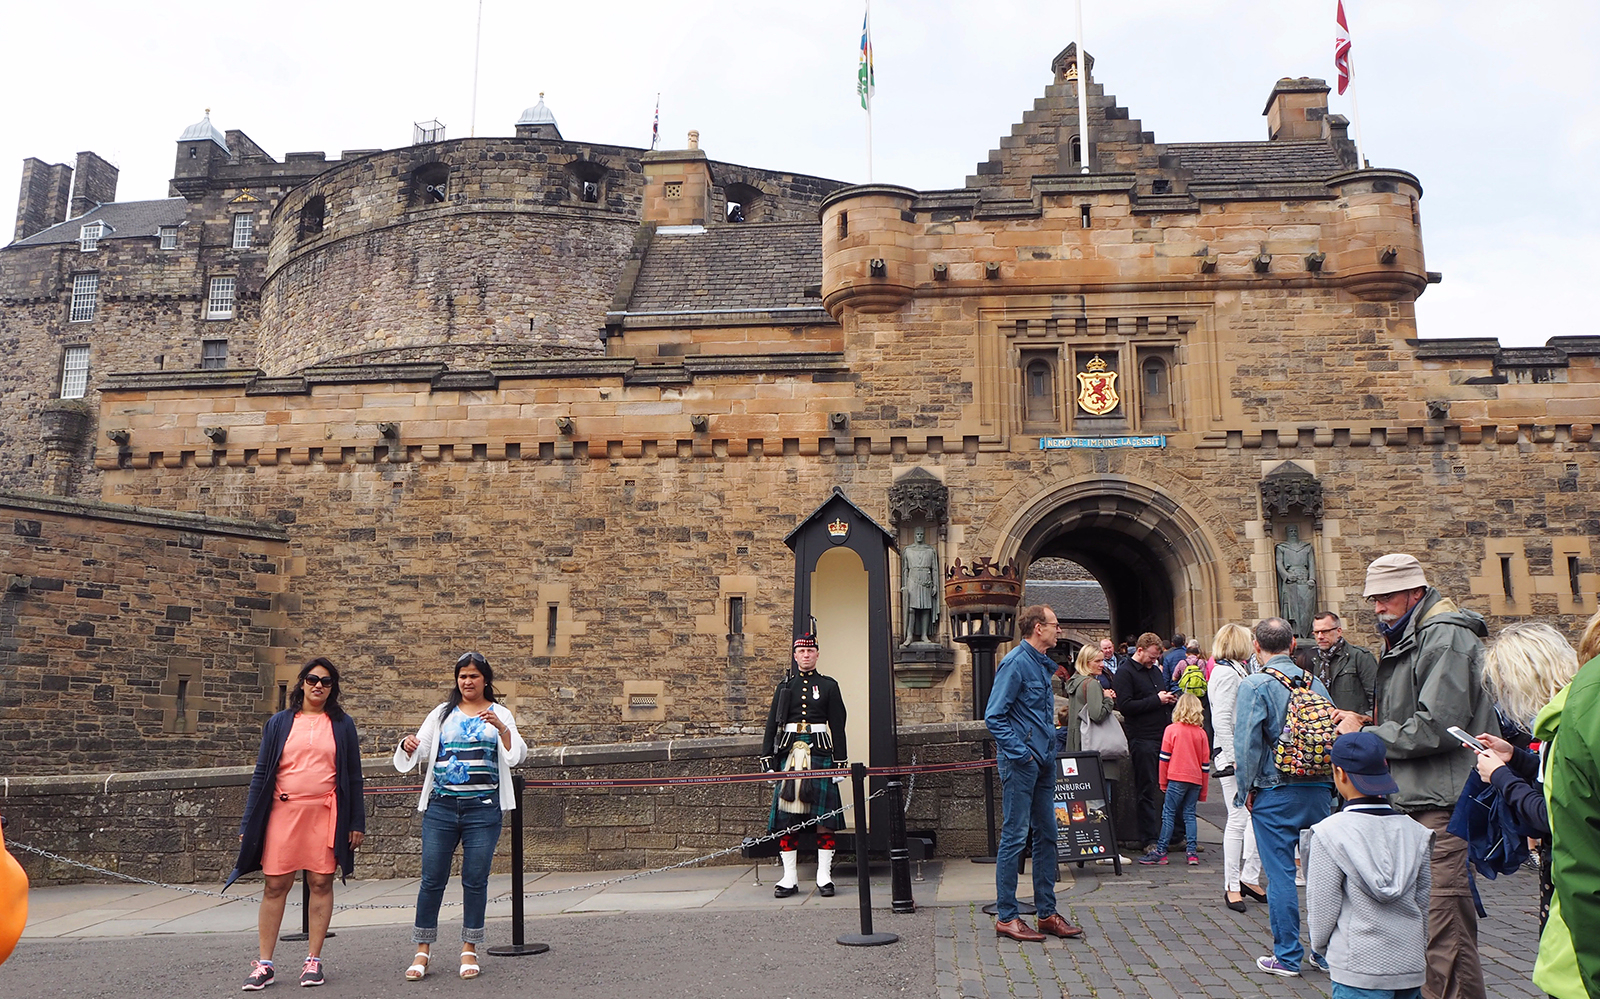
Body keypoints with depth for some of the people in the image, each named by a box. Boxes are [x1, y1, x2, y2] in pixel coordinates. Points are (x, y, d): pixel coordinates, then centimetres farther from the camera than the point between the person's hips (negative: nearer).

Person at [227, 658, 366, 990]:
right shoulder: (279, 723, 10)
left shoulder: (342, 725, 9)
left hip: (326, 814, 0)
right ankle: (264, 964, 10)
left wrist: (357, 822, 4)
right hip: (283, 812, 1)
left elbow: (353, 776, 10)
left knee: (321, 883, 1)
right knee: (275, 886, 1)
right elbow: (261, 774, 10)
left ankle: (313, 960, 11)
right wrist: (248, 823, 4)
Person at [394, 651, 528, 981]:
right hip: (440, 807, 2)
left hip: (482, 808, -1)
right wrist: (408, 747, -13)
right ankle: (422, 951, 15)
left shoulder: (499, 715, 6)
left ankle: (469, 950, 16)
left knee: (475, 880, 3)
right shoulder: (442, 714, 12)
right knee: (432, 879, 3)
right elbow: (421, 751, 10)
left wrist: (501, 728, -23)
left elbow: (516, 756, -6)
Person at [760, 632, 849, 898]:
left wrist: (840, 762, -1)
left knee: (824, 816, -1)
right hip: (789, 753, 1)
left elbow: (838, 727, 5)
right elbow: (771, 725, 9)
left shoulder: (829, 686, 8)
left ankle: (824, 876, 8)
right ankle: (790, 878, 9)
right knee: (786, 817, 1)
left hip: (821, 754, -1)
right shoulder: (784, 686, 11)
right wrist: (767, 760, 2)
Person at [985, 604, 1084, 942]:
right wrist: (1020, 753, -19)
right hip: (1021, 762, -9)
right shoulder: (1016, 662, -14)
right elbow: (994, 715, -17)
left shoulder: (1042, 663, 15)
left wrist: (1049, 750, 15)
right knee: (1015, 836, -3)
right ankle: (1006, 917, 5)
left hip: (1044, 761, 9)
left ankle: (1047, 912, 21)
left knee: (1046, 835, 12)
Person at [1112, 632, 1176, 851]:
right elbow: (1125, 706, -17)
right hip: (1142, 739, -7)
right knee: (1146, 790, -1)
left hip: (1164, 735, 7)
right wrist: (1157, 700, -15)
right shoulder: (1125, 673, -6)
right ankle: (1149, 839, 4)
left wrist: (1170, 700, 7)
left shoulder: (1155, 670, 19)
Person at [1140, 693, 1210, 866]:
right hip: (1196, 780, 4)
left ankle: (1160, 852, -3)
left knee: (1168, 814, -2)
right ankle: (1192, 852, 6)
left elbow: (1165, 758, -2)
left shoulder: (1172, 729, -2)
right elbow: (1206, 763, 10)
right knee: (1189, 814, 10)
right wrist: (1203, 790, 17)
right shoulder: (1201, 733, 7)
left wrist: (1163, 782, 8)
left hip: (1177, 779, -4)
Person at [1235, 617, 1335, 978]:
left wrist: (1246, 790, -2)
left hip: (1276, 793, -5)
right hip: (1320, 790, 5)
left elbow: (1247, 743, -14)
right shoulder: (1315, 682, 5)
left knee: (1280, 874, 3)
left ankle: (1287, 957, 9)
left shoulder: (1255, 685, -11)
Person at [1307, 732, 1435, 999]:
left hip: (1360, 966, -5)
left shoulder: (1330, 832, -12)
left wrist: (1319, 945, 12)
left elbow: (1322, 905, -7)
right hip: (1411, 965, 5)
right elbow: (1423, 902, 12)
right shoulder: (1414, 831, 3)